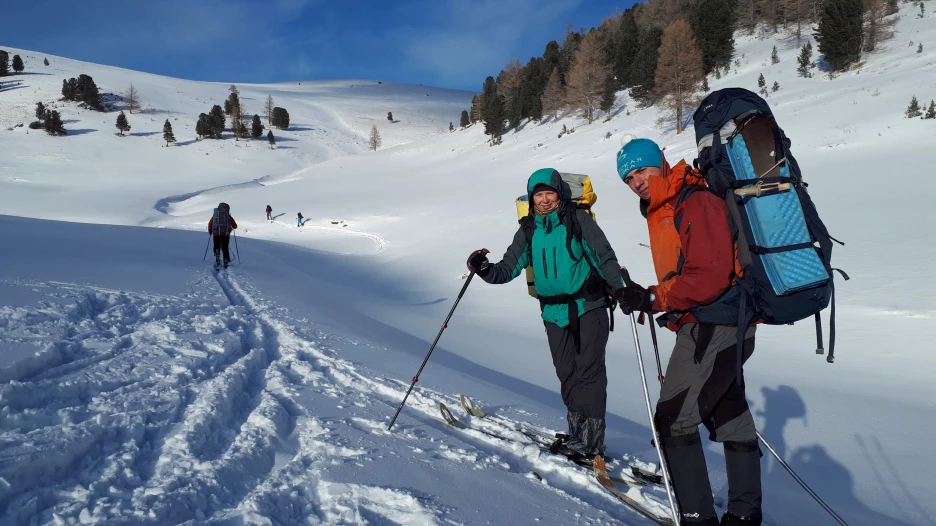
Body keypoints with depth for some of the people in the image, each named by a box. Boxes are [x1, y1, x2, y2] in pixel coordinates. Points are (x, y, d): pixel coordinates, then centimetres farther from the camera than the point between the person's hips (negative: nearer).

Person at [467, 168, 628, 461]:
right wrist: (484, 270, -15)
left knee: (588, 370, -6)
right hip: (554, 311, 5)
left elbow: (605, 257, -3)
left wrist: (621, 291, -10)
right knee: (567, 374, 11)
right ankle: (578, 432, 24)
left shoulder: (578, 219, -5)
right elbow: (508, 269, 4)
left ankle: (591, 439, 0)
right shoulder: (529, 230, 6)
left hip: (588, 304, -4)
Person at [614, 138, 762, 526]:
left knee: (673, 421, -6)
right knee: (730, 418, 19)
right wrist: (663, 303, 6)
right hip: (721, 328, 11)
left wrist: (653, 298, -24)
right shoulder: (662, 212, 14)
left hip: (712, 329, -11)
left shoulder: (697, 204, -16)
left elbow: (712, 275, -24)